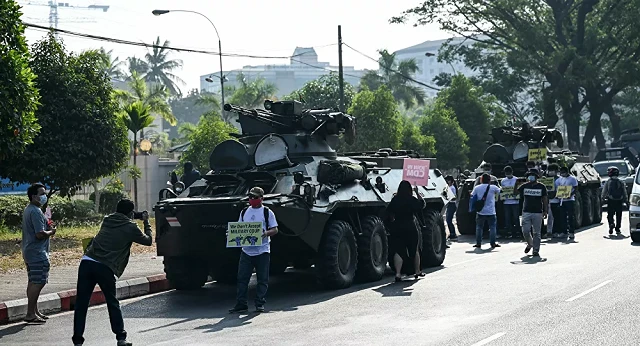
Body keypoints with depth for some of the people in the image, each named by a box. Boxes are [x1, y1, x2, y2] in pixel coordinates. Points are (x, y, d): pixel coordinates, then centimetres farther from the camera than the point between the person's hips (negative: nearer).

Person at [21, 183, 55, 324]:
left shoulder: (28, 210, 15)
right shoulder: (36, 212, -18)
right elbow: (40, 234, -24)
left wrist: (48, 228, 8)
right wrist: (51, 232, -6)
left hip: (29, 252, 11)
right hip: (37, 253, -11)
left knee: (33, 283, 15)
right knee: (37, 283, -9)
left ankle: (34, 311, 22)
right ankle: (30, 314, -7)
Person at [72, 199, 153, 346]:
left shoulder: (107, 220, 19)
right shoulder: (130, 227, 6)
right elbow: (148, 240, 20)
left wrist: (137, 218, 44)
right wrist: (146, 222, 33)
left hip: (86, 262, 4)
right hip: (105, 268, -3)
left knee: (81, 304, 5)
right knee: (113, 303, 14)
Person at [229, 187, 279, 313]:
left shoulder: (267, 212, 1)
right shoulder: (244, 212, 14)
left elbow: (275, 230, -1)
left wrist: (266, 233, -20)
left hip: (262, 251, -3)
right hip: (246, 250, 4)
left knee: (262, 279, 0)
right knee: (242, 278, 0)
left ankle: (260, 304, 8)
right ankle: (241, 304, 4)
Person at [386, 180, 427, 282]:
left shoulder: (395, 199, -2)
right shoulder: (412, 200, -9)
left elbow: (389, 212, 3)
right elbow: (423, 204, 3)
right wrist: (417, 193, 7)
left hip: (397, 227, 1)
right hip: (410, 227, -1)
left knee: (398, 251, -1)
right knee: (415, 250, 17)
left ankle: (398, 274, -16)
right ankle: (417, 271, 30)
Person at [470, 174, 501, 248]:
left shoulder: (477, 188, 1)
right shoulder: (493, 187, -5)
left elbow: (472, 197, 8)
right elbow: (500, 191, 10)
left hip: (480, 212, 2)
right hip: (491, 212, -2)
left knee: (479, 227, 11)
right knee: (492, 227, 7)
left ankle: (478, 243, 10)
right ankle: (493, 243, 6)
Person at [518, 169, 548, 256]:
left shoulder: (541, 187, 3)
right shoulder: (524, 186, 8)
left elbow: (545, 200, 5)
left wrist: (545, 211, 1)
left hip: (538, 213, -2)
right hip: (526, 212, 2)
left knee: (537, 233, 0)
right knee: (525, 231, -3)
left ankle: (536, 250, 6)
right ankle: (530, 244, 24)